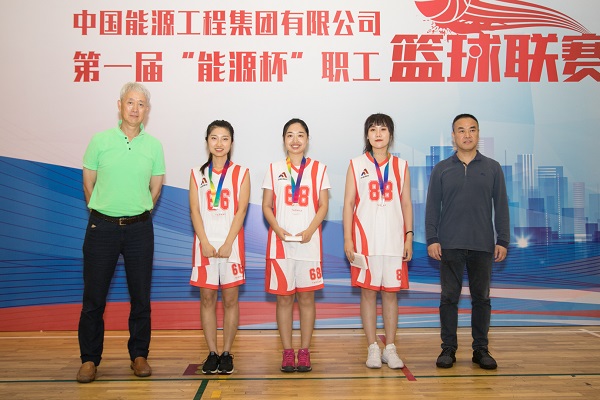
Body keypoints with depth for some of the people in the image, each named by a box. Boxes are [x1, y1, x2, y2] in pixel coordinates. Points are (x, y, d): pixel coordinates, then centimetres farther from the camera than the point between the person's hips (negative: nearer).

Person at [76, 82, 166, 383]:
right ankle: (89, 359, 18)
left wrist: (137, 213, 11)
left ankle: (139, 355, 21)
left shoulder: (154, 146, 3)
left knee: (140, 296, 7)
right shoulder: (100, 141, 0)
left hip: (139, 228, 1)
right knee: (94, 296, 4)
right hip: (102, 226, -1)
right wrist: (103, 214, 10)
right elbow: (88, 184, 7)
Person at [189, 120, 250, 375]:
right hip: (205, 243, 2)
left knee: (230, 299, 3)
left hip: (231, 243, -1)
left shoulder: (241, 173, 3)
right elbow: (195, 211, 2)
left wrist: (228, 244, -12)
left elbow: (241, 210, -4)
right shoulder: (197, 173, 8)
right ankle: (212, 353, 14)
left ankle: (226, 353, 13)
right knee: (207, 298, 4)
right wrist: (205, 243, -9)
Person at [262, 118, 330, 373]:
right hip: (280, 242, 1)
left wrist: (310, 230, -13)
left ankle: (304, 351, 14)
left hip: (309, 242, 0)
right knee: (283, 297, 3)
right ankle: (287, 351, 13)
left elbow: (323, 205, 3)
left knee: (306, 296, 4)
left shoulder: (318, 169, 7)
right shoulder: (274, 169, 9)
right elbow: (266, 206, 6)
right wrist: (277, 228, -11)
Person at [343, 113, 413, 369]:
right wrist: (347, 239, -4)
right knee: (368, 292, 2)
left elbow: (406, 203, 10)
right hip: (365, 240, -1)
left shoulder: (401, 166, 10)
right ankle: (372, 349, 13)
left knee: (391, 292, 5)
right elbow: (348, 203, 3)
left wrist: (409, 237, 3)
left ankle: (390, 349, 15)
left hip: (394, 240, 1)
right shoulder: (356, 165, 5)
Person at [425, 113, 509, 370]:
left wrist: (503, 241, 1)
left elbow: (501, 207, 6)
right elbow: (432, 207, 4)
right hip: (449, 245, 0)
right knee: (449, 297, 4)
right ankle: (448, 348, 14)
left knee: (481, 298, 8)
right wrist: (432, 239, -4)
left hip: (483, 245, 1)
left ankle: (481, 349, 19)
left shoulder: (492, 168, 7)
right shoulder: (441, 169, 6)